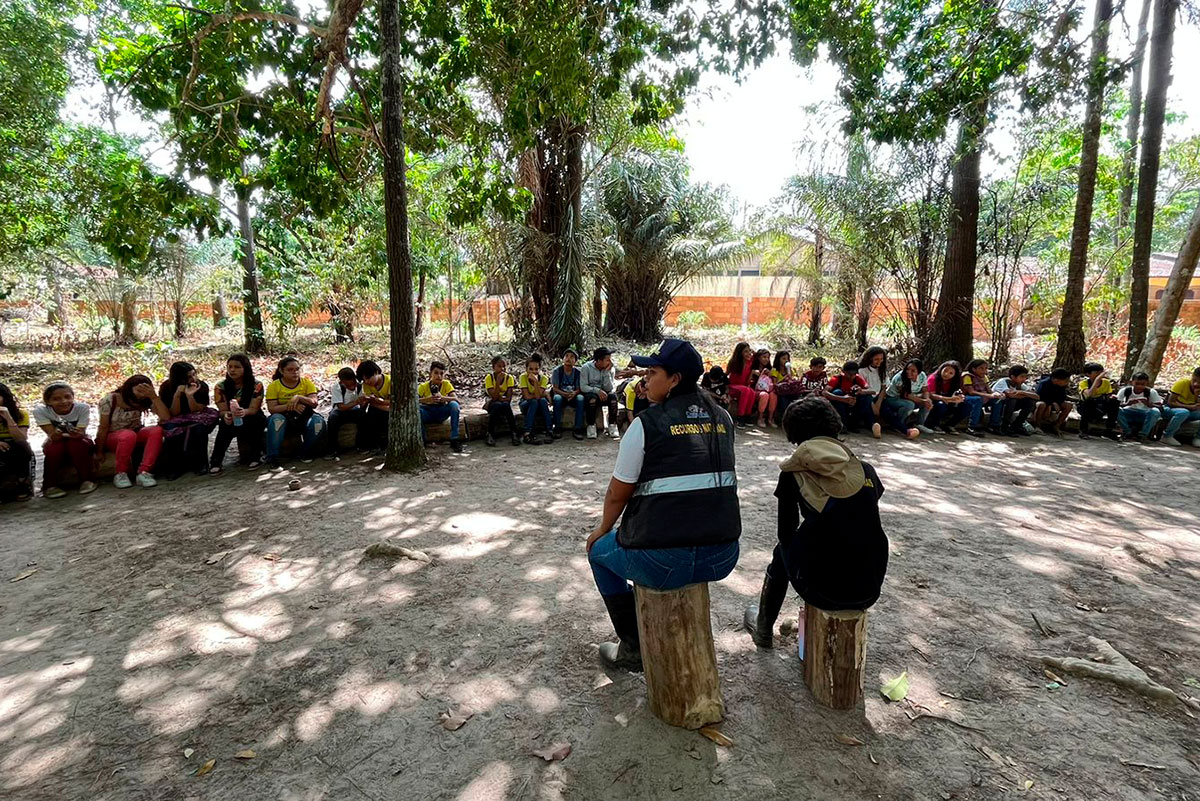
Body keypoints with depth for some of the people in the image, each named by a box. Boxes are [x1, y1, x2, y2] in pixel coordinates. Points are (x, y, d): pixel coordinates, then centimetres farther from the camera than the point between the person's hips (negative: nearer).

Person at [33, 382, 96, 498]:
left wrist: (78, 434, -50)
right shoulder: (40, 411, -19)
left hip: (79, 442, -1)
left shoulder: (83, 408, -22)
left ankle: (86, 480, -17)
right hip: (55, 443, 1)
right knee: (55, 446, -31)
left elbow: (81, 433, -25)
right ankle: (50, 485, -16)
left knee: (75, 444, -32)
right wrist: (56, 434, -51)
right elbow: (52, 436, -26)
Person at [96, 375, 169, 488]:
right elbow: (103, 428, -12)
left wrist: (153, 396, -30)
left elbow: (166, 417, -23)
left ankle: (144, 472, -31)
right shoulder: (109, 400, -17)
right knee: (129, 435, -39)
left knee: (157, 431, -29)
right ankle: (120, 474, -20)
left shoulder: (145, 401, -10)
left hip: (135, 434, 3)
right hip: (112, 437, -3)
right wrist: (99, 452, -9)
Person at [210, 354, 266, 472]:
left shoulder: (256, 385, -10)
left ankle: (255, 456, -17)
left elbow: (253, 409, -18)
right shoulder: (220, 386, -5)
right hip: (232, 422, 1)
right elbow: (222, 410, -10)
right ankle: (216, 461, -28)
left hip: (254, 423, -1)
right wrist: (226, 415, -36)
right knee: (225, 425, -33)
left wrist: (244, 412, -43)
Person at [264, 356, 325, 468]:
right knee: (276, 419, -35)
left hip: (303, 417, 1)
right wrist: (290, 406, -29)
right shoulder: (274, 386, -4)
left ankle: (305, 453, -6)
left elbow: (314, 403, -11)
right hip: (283, 417, -1)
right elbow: (271, 409, -13)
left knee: (319, 421, -29)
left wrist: (299, 397, -29)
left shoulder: (307, 382, 0)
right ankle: (272, 459, -29)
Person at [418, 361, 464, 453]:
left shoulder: (446, 384, -10)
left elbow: (456, 399, -22)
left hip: (441, 414, 1)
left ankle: (454, 440, -25)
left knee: (454, 404, -29)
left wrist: (442, 398, -40)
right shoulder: (423, 386, -11)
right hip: (428, 414, -1)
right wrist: (427, 399, -40)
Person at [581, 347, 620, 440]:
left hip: (603, 395, 3)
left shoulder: (611, 369, -3)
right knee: (591, 397, -36)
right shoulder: (586, 367, -11)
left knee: (613, 396, -28)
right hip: (590, 393, -3)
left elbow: (609, 389, -11)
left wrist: (607, 372, -21)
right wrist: (597, 391, -29)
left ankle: (612, 425, -20)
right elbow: (583, 387, -16)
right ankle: (591, 426, -25)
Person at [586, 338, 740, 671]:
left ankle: (633, 649, 27)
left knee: (600, 551, 24)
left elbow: (618, 494, -2)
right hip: (723, 558, 6)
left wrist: (602, 530, 17)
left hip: (663, 564, -6)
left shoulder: (646, 424, -10)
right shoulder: (723, 418, 6)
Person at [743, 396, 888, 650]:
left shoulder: (794, 473, -4)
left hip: (824, 590, -3)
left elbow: (786, 533, 3)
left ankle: (763, 629, 45)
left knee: (783, 549, 29)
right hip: (871, 591, 3)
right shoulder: (866, 471, 5)